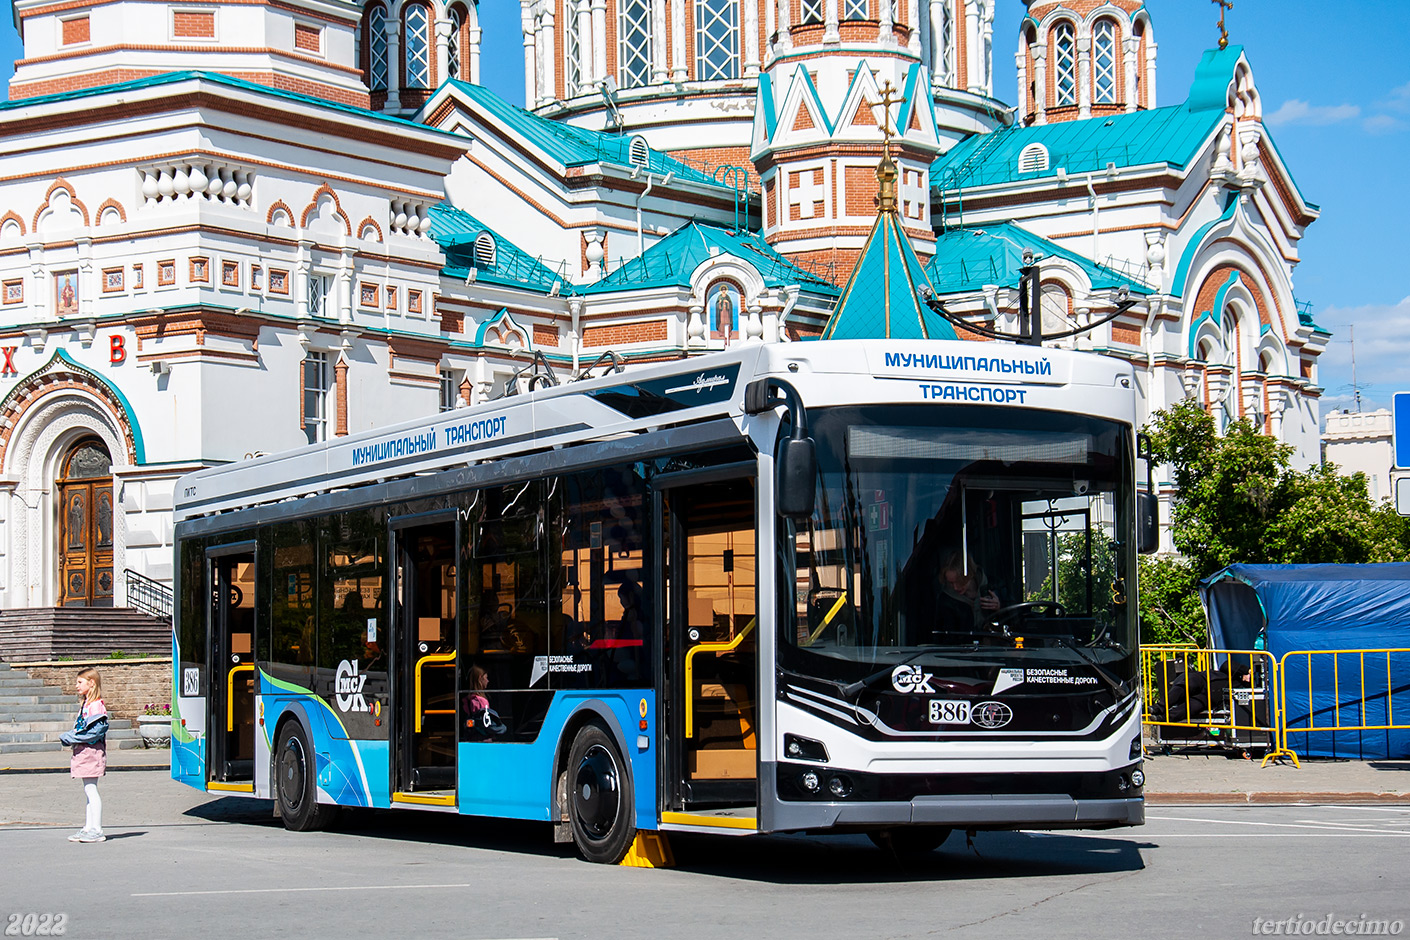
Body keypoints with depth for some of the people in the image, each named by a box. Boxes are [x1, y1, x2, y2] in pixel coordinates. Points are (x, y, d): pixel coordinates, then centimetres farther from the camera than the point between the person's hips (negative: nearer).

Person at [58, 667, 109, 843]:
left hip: (91, 752, -10)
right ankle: (88, 828, 16)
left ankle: (96, 830, -6)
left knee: (91, 790, -8)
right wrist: (68, 738, 3)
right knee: (88, 791, 12)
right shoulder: (85, 704, 15)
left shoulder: (96, 705, -15)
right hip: (83, 752, 10)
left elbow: (94, 732, -21)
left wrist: (70, 738, -17)